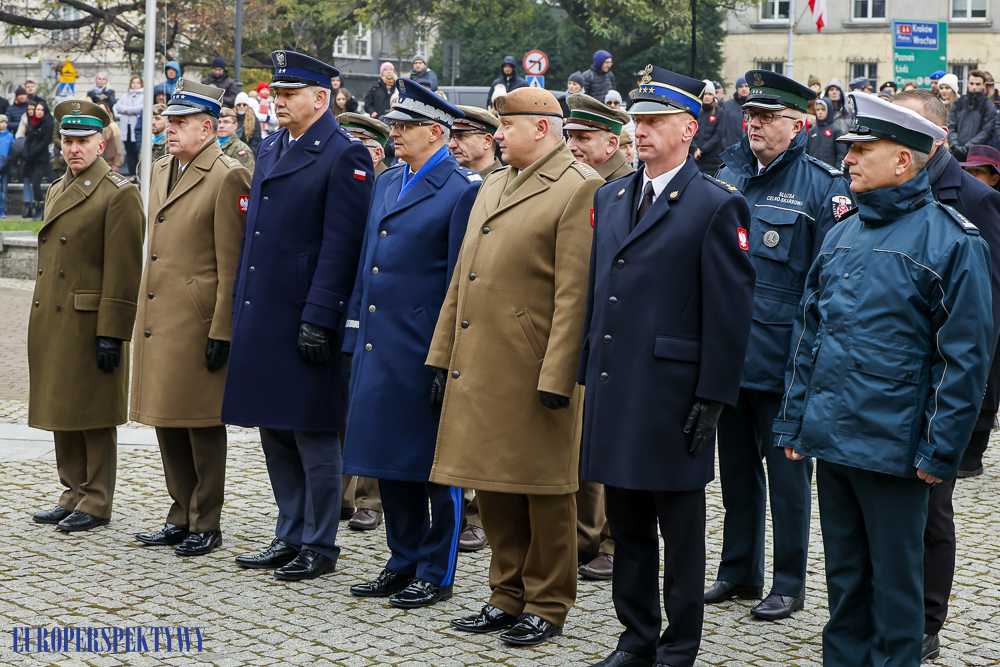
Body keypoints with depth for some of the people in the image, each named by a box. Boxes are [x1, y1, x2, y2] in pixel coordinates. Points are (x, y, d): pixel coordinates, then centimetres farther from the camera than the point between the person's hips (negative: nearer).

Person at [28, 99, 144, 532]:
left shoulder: (119, 194, -9)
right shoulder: (56, 191, 16)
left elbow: (123, 271, -14)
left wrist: (111, 333, -18)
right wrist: (40, 323, 17)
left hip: (89, 326, -8)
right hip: (51, 324, 8)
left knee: (95, 418, 0)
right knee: (62, 415, 13)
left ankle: (96, 503, 7)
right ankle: (74, 494, 23)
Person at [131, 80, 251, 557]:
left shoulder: (227, 178, -11)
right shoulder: (162, 171, 15)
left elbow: (231, 265, -14)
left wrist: (222, 332, -17)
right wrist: (145, 317, 18)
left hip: (197, 324, -8)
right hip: (157, 319, 8)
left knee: (202, 425, 0)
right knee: (167, 421, 13)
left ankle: (206, 525, 10)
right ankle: (182, 516, 24)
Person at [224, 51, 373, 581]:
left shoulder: (344, 156, -10)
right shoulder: (269, 150, 15)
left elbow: (340, 246, -15)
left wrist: (319, 319, -19)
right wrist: (241, 308, 16)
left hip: (306, 319, -8)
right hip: (261, 317, 8)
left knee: (313, 435, 0)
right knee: (274, 432, 14)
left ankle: (319, 547, 10)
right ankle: (290, 537, 24)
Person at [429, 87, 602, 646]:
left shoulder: (580, 190, -9)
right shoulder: (493, 188, 17)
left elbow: (575, 295, -15)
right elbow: (462, 280, 19)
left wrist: (557, 378, -19)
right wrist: (443, 357, 15)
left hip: (534, 373, -8)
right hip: (481, 369, 8)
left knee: (544, 491, 3)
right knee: (494, 485, 13)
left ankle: (548, 605, 14)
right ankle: (509, 596, 25)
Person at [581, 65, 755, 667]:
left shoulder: (717, 206, -8)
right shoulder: (610, 198, 12)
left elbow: (730, 311, -11)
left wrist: (713, 398, -14)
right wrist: (588, 372, 13)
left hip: (673, 394, -6)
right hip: (614, 391, 6)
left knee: (680, 529, 5)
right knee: (627, 523, 14)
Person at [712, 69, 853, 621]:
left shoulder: (822, 187, -8)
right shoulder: (727, 177, 10)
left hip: (782, 359, -6)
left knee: (787, 472, 4)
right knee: (736, 466, 15)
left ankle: (789, 583, 15)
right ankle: (739, 570, 27)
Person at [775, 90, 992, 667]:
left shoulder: (953, 241, -9)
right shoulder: (843, 235, 12)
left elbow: (966, 355, -11)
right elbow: (809, 332, 17)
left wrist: (940, 451, -13)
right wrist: (795, 421, 13)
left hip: (893, 447, -6)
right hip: (830, 439, 6)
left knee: (895, 581, 5)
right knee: (844, 574, 15)